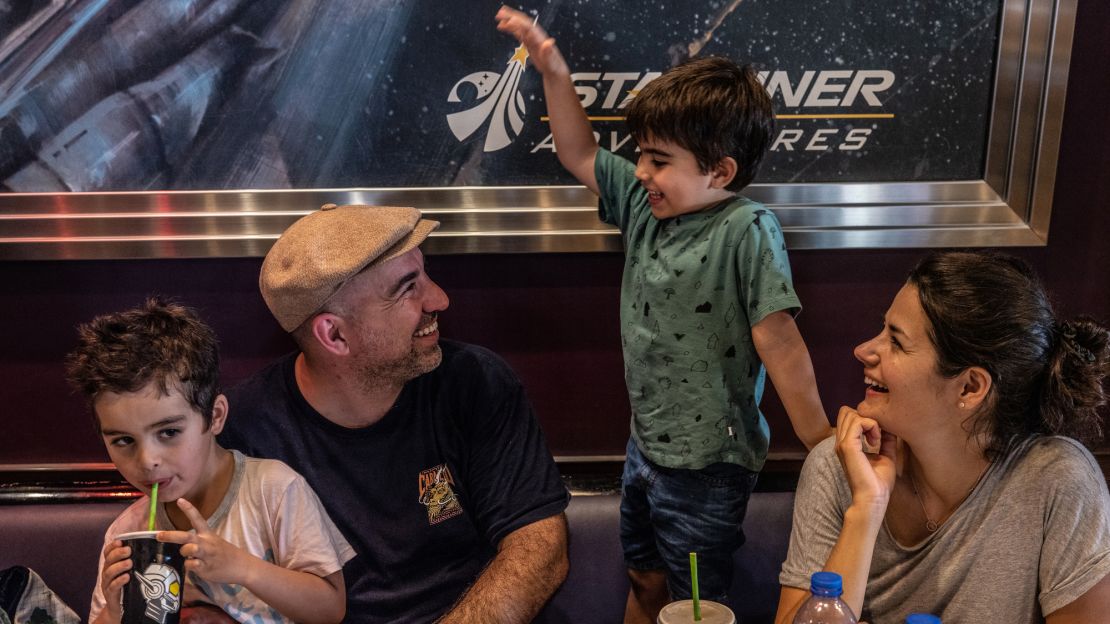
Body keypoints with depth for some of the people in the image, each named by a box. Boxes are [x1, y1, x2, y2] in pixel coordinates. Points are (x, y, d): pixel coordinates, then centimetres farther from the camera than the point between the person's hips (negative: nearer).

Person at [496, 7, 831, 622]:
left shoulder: (747, 231, -24)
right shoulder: (646, 204, -4)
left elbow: (779, 345, -25)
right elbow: (580, 156, 8)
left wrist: (822, 446, -20)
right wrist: (554, 73, -3)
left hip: (707, 463, -7)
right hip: (645, 443, 7)